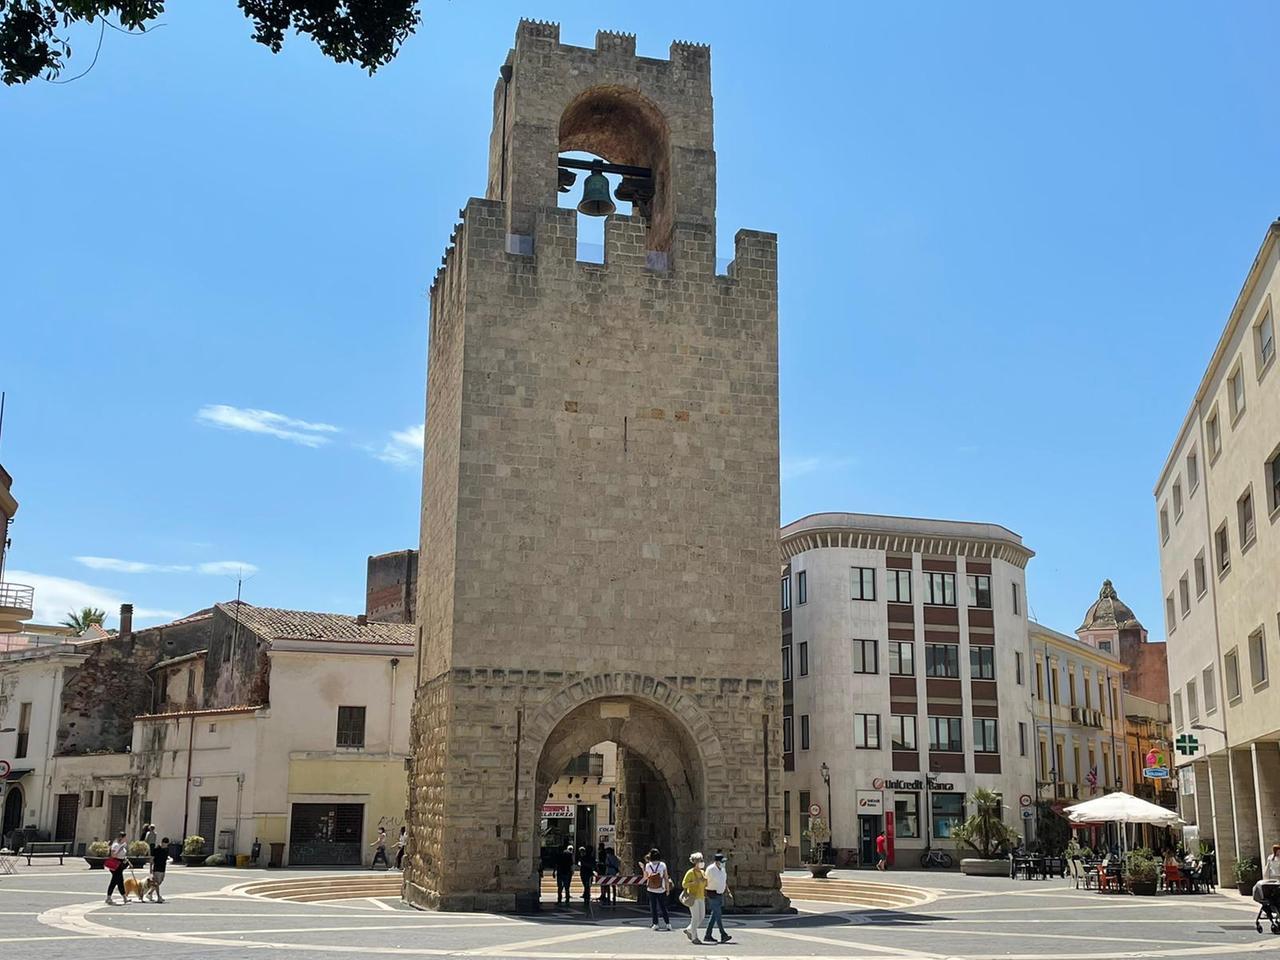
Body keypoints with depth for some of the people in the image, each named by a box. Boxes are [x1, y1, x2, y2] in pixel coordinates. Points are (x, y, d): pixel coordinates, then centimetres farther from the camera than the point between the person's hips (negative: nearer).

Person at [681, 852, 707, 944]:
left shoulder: (702, 872, 12)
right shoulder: (690, 872, -9)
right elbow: (684, 884, -11)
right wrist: (694, 882, -22)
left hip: (701, 897, 8)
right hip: (693, 897, -8)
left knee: (701, 917, 7)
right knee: (695, 917, -8)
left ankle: (688, 930, 26)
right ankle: (694, 937, 0)